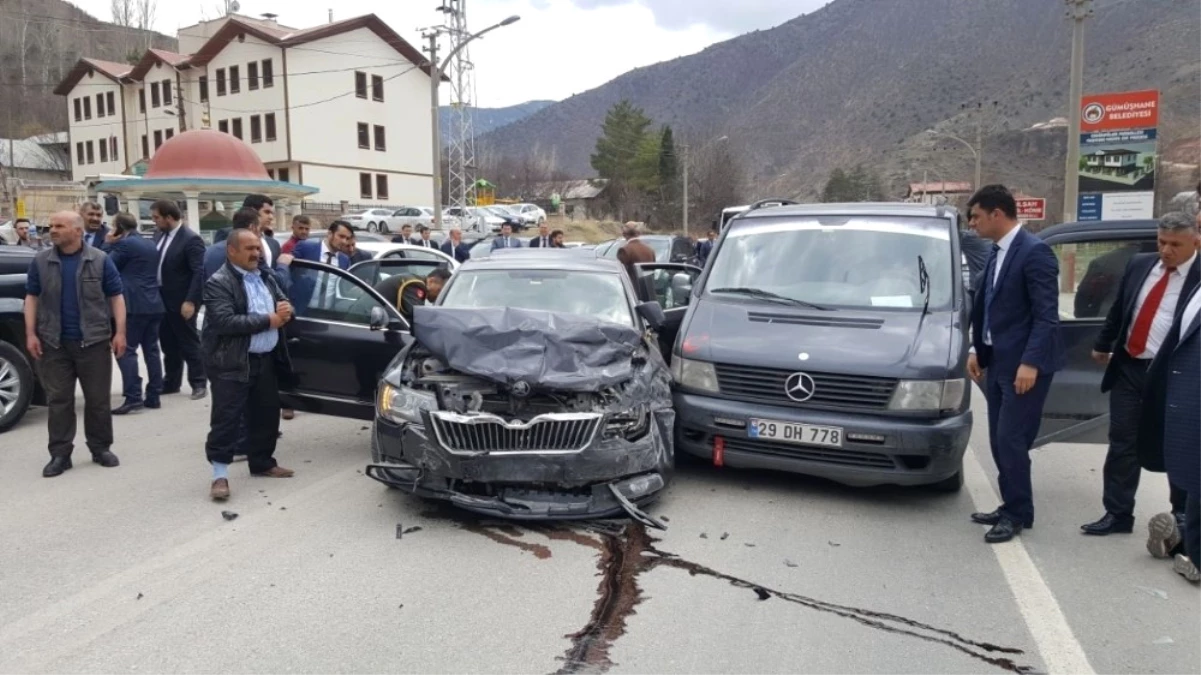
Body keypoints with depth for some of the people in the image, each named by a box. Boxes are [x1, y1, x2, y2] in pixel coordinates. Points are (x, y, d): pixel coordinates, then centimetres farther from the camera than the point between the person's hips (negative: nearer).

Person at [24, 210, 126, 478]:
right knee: (58, 399, 5)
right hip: (53, 343, 2)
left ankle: (101, 448, 18)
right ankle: (60, 453, 11)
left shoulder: (100, 260, -1)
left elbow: (116, 297, 0)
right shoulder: (41, 261, 5)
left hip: (94, 341, -2)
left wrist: (120, 332, -7)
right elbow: (32, 297, 8)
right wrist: (31, 333, 0)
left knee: (98, 398, 6)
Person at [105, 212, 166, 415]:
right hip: (154, 304, 8)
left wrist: (108, 244, 8)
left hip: (134, 305, -8)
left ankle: (133, 397, -14)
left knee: (126, 349, -7)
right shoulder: (150, 244, 18)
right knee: (151, 349, 9)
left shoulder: (125, 244, -8)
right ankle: (154, 396, 10)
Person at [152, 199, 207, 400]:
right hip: (161, 300, 7)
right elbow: (154, 265, 15)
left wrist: (190, 301, -23)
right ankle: (171, 382, 25)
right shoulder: (159, 236, 9)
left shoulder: (191, 239, -15)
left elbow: (199, 272, -19)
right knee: (168, 345, 14)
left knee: (189, 343, 1)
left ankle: (199, 383, 10)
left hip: (181, 302, -7)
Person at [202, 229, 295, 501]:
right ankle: (220, 474, 1)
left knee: (266, 415, 15)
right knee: (227, 419, -5)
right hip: (233, 363, -7)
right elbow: (226, 322, -22)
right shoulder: (218, 283, -11)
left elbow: (284, 304, 18)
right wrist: (269, 320, -18)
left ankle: (262, 463, 30)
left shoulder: (266, 278, 14)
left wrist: (285, 310, -8)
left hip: (267, 359, 8)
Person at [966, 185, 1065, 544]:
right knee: (1000, 441, 13)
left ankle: (1018, 513, 11)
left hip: (1024, 364, -9)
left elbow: (1046, 315, -19)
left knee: (1012, 440, -4)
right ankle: (1011, 507, 25)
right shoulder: (997, 252, 11)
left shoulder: (1034, 252, -15)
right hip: (998, 362, 9)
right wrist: (977, 349, 14)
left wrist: (1030, 362, -24)